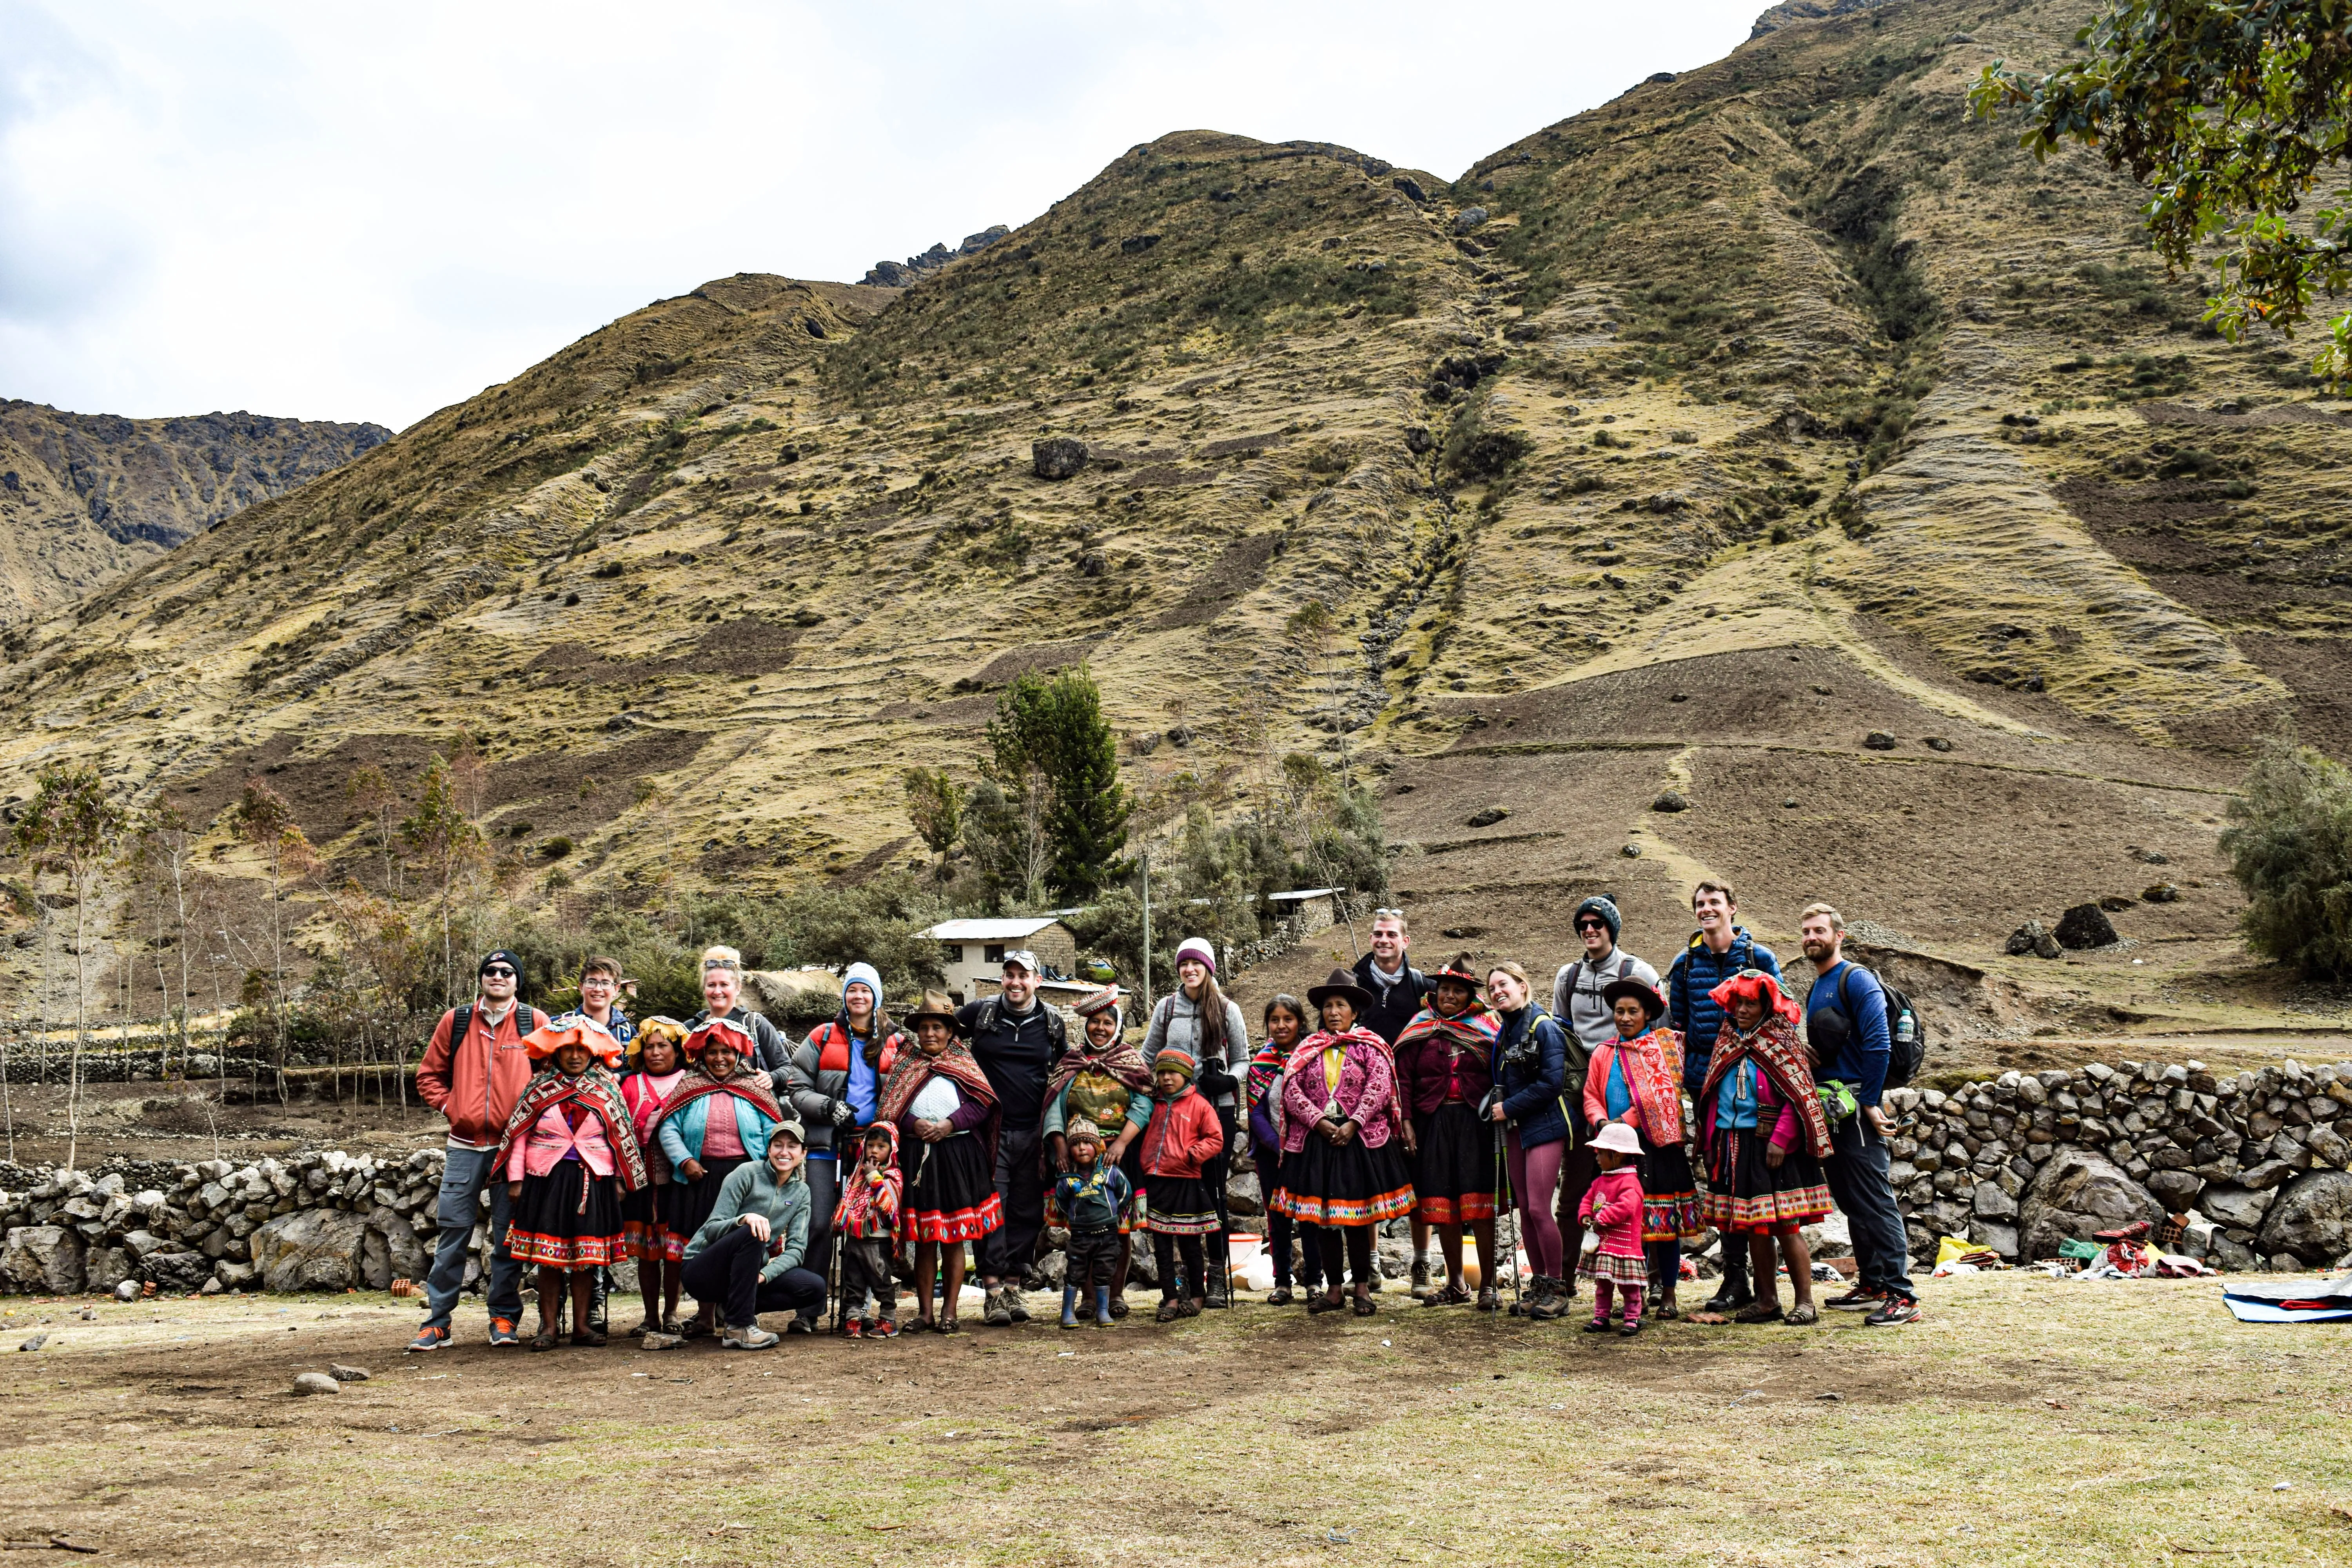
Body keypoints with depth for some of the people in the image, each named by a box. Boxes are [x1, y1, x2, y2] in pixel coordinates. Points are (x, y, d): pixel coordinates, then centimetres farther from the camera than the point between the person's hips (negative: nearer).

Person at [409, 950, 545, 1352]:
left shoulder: (534, 1022, 3)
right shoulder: (455, 1021, 8)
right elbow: (429, 1075, 16)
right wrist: (449, 1107, 3)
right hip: (465, 1146, 1)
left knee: (508, 1235, 3)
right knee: (453, 1233, 2)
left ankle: (504, 1320, 11)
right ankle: (437, 1322, 8)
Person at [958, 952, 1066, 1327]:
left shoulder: (1052, 1022, 8)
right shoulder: (980, 1012, 2)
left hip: (1033, 1131, 2)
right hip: (992, 1128, -2)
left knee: (1028, 1211, 4)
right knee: (992, 1207, -7)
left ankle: (1013, 1285, 12)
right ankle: (993, 1289, -5)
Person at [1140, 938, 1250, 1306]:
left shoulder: (1227, 1009, 2)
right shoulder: (1167, 1007, 8)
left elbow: (1243, 1060, 8)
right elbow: (1148, 1056, 17)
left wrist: (1228, 1081, -12)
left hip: (1217, 1109, -2)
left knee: (1214, 1190, -2)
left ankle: (1218, 1274, 5)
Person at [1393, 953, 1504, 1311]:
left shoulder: (1487, 1027, 6)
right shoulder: (1421, 1029, 9)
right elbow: (1404, 1077, 7)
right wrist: (1406, 1122, -1)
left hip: (1476, 1122, -2)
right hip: (1433, 1123, 2)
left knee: (1480, 1204, -7)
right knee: (1442, 1205, 6)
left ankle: (1488, 1284, 2)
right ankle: (1456, 1285, 18)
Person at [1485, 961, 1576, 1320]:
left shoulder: (1544, 1027, -11)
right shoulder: (1504, 1032, 13)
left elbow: (1552, 1083, -17)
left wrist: (1509, 1108, -14)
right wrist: (1497, 1105, 4)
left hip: (1544, 1125, -8)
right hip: (1514, 1128, 8)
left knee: (1539, 1208, -10)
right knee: (1524, 1209, 8)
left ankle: (1558, 1289, 1)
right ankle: (1539, 1286, 16)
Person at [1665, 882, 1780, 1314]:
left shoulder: (1759, 957, 1)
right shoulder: (1685, 964, 9)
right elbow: (1677, 1025, 15)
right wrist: (1682, 1071, 6)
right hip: (1705, 1081, 3)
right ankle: (1735, 1276, 11)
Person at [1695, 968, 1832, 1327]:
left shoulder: (1780, 1041, -3)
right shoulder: (1727, 1041, 14)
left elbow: (1796, 1096, -11)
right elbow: (1712, 1095, 17)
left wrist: (1779, 1140, -18)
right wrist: (1712, 1141, 11)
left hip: (1769, 1145, -6)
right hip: (1733, 1145, 6)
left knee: (1785, 1223, -6)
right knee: (1751, 1226, 8)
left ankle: (1805, 1302, 0)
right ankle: (1767, 1300, 16)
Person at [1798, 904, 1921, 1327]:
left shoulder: (1856, 980, -10)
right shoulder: (1816, 988, 17)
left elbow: (1878, 1043, -17)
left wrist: (1869, 1102, -17)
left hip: (1856, 1108, -9)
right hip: (1827, 1108, 9)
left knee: (1874, 1201, -10)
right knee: (1850, 1201, 14)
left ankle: (1901, 1296, -10)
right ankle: (1871, 1284, 22)